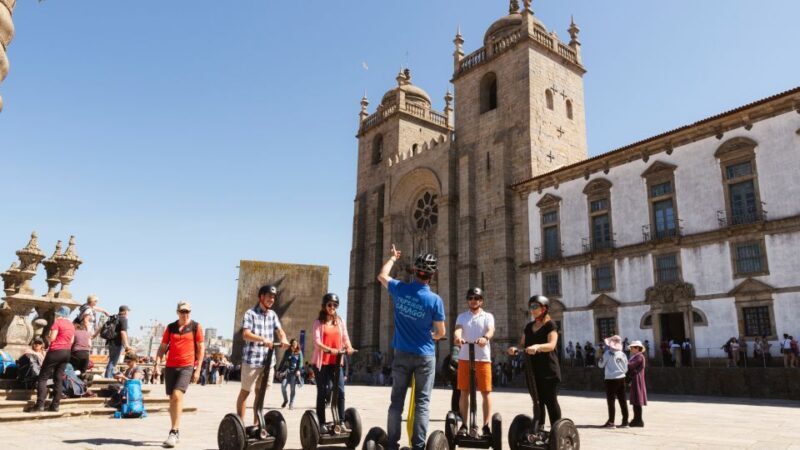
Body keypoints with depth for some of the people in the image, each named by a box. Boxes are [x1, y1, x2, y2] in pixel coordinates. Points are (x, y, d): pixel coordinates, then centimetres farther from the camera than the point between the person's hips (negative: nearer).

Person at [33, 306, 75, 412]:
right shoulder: (71, 325, 13)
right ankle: (55, 405, 6)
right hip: (67, 352, 7)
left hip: (56, 351, -7)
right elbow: (71, 341, 14)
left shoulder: (57, 322, -7)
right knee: (58, 379, 9)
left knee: (43, 377, 0)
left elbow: (52, 338, -10)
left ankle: (40, 404, -9)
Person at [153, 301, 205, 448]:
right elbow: (162, 347, 12)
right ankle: (176, 432, 22)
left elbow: (201, 348, 0)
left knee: (177, 396, -18)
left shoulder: (196, 327, 1)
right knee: (172, 399, 9)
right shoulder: (171, 327, 9)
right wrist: (157, 364, -2)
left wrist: (198, 369, -5)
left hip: (187, 367, -4)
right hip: (170, 366, 4)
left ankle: (173, 432, -11)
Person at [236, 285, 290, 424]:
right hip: (252, 359, -5)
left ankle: (256, 423, 22)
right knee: (245, 391, 6)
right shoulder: (250, 313, -7)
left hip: (268, 359, 6)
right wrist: (262, 339, -34)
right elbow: (246, 334, -18)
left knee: (260, 392, 13)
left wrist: (283, 339, -20)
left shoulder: (273, 315, 11)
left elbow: (279, 330, 3)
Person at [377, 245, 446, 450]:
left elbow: (382, 276, 16)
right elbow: (441, 332, -4)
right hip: (425, 356, -2)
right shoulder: (435, 300, -13)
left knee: (397, 400, 10)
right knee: (422, 402, 4)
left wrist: (392, 258, 32)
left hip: (402, 354, 3)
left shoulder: (399, 289, -6)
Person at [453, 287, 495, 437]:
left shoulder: (488, 316, 8)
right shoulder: (462, 316, 11)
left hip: (483, 358, -1)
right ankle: (464, 424, 13)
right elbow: (458, 329, -7)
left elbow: (491, 330, -11)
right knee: (464, 391, 4)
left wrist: (485, 338, -35)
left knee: (485, 392, 1)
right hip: (464, 358, 1)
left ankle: (486, 425, 10)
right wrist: (457, 337, -32)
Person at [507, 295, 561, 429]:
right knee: (537, 401, 10)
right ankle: (538, 429, 17)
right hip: (532, 369, 6)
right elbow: (522, 344, 13)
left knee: (550, 400, -2)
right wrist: (515, 349, -9)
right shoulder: (529, 326, 15)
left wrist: (537, 347, -37)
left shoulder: (550, 325, -4)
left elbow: (551, 345, -19)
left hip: (548, 369, -6)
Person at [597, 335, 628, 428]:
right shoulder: (623, 354, 5)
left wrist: (600, 357, 13)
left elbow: (600, 365, -1)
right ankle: (625, 422, 12)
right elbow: (626, 369, 10)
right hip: (621, 379, 5)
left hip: (611, 379, -5)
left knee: (611, 401, 1)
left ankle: (611, 422, 1)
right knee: (622, 401, 9)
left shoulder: (608, 353, -9)